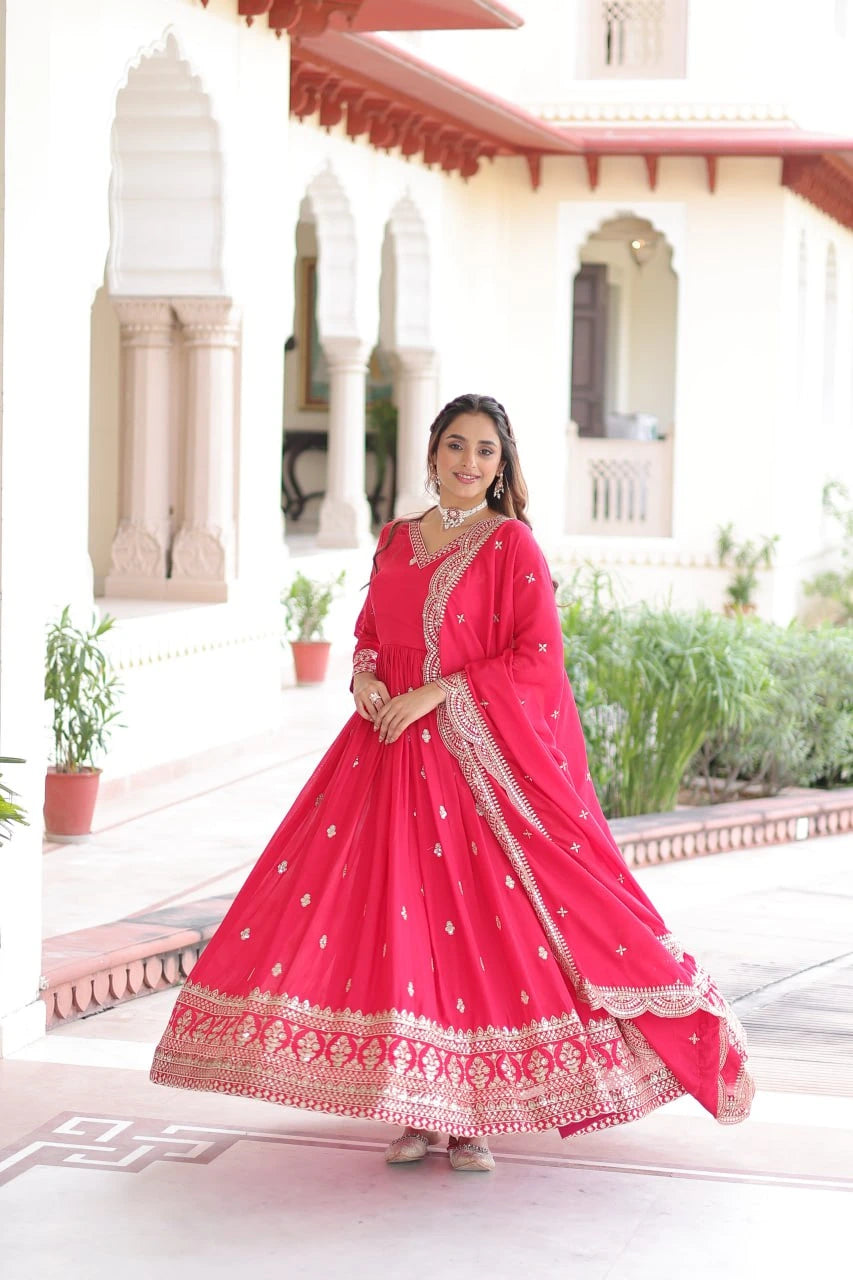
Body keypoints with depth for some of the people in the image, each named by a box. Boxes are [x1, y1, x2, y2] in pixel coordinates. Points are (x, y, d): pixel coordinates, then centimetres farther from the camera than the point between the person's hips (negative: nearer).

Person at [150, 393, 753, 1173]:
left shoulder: (511, 544, -3)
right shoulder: (396, 540, 13)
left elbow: (539, 660, -9)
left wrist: (435, 693, -14)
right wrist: (365, 677, -2)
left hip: (480, 755, -5)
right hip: (391, 753, 5)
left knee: (479, 916, -7)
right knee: (396, 910, 0)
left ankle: (476, 1114, 3)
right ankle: (418, 1109, 9)